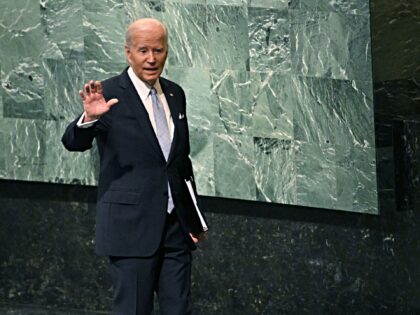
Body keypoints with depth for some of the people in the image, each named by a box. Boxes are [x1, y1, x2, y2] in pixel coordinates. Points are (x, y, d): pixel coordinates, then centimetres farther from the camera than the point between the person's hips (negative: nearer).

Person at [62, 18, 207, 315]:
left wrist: (193, 218, 21)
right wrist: (89, 118, -41)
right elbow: (74, 143, -19)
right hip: (131, 225, -6)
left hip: (176, 224, 6)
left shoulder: (175, 94, 11)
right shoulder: (109, 95, -8)